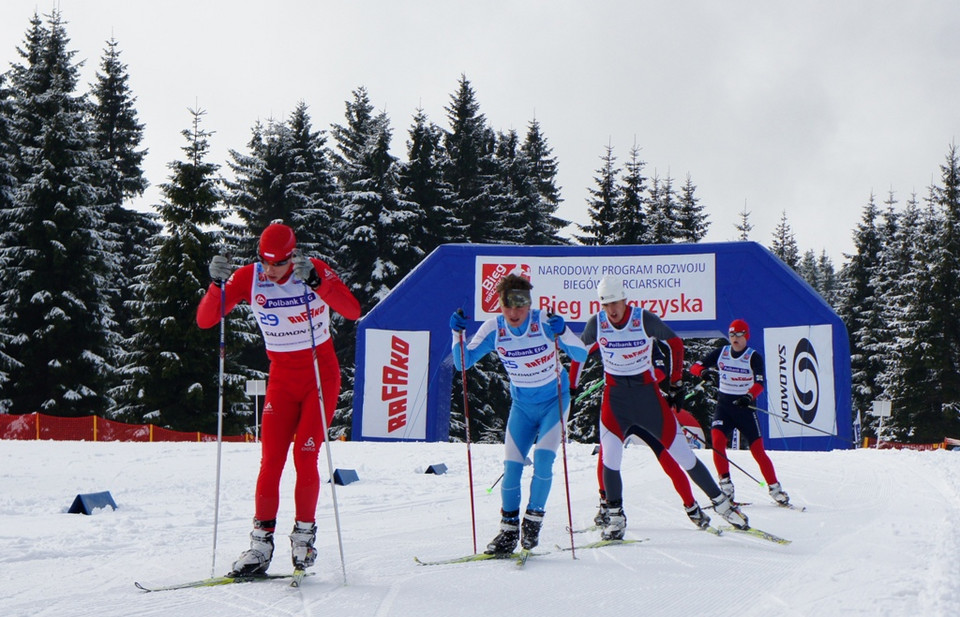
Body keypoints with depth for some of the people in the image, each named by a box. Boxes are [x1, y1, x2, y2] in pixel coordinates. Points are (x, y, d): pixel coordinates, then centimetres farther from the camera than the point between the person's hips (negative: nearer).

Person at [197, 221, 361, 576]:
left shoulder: (315, 270, -15)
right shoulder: (248, 277, -9)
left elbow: (353, 311, -29)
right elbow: (205, 320, -13)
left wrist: (316, 282, -41)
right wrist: (218, 285, -30)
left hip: (321, 374, -2)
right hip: (281, 377, 2)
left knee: (305, 457, -8)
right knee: (271, 459, -6)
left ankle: (304, 535, 9)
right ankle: (261, 543, 0)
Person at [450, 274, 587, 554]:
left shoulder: (544, 322, -22)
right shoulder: (493, 328, -14)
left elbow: (581, 355, -24)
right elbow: (463, 363, -10)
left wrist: (563, 332, -42)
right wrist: (457, 334, -26)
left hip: (554, 400, -2)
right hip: (522, 404, 3)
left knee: (543, 460, -16)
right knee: (511, 466, -4)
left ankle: (533, 520, 4)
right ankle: (509, 529, 10)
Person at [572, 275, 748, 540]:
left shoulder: (644, 319, -14)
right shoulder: (596, 323, -8)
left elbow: (675, 343, 2)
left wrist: (676, 381, 4)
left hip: (648, 394, -1)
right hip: (615, 397, 1)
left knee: (681, 451, 1)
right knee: (609, 456, -15)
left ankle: (721, 502, 17)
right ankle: (615, 516, 3)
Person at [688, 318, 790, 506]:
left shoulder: (754, 357, -4)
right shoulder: (721, 353, 5)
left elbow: (760, 383, -17)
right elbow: (695, 367, 2)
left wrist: (750, 396, -38)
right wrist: (703, 370, -23)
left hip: (745, 407, -2)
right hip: (724, 405, 2)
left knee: (758, 450, -5)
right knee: (717, 440, -20)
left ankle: (775, 488, 9)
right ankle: (725, 483, -11)